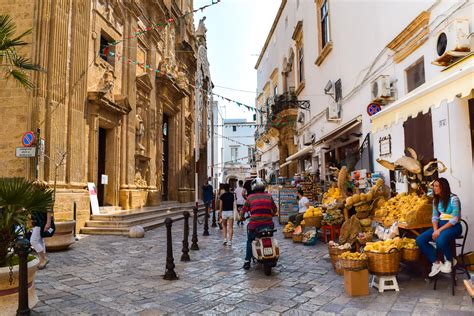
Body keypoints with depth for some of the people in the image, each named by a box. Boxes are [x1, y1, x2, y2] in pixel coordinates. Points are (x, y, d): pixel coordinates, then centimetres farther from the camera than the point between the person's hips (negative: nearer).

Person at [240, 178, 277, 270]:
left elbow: (244, 209, 6)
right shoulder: (269, 196, 6)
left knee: (249, 241, 17)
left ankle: (247, 262, 14)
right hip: (268, 224, 2)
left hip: (255, 224, -1)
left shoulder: (250, 197, 0)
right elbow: (274, 209, 15)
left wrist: (241, 217, 25)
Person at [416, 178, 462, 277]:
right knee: (420, 240, -13)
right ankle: (436, 262, -1)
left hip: (453, 226, -7)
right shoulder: (436, 200, 9)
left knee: (440, 241, -37)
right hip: (440, 225, 7)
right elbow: (435, 217, 7)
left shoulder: (453, 198, -14)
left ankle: (450, 260, -5)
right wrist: (435, 230, -12)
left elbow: (455, 219, -18)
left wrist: (439, 230, -21)